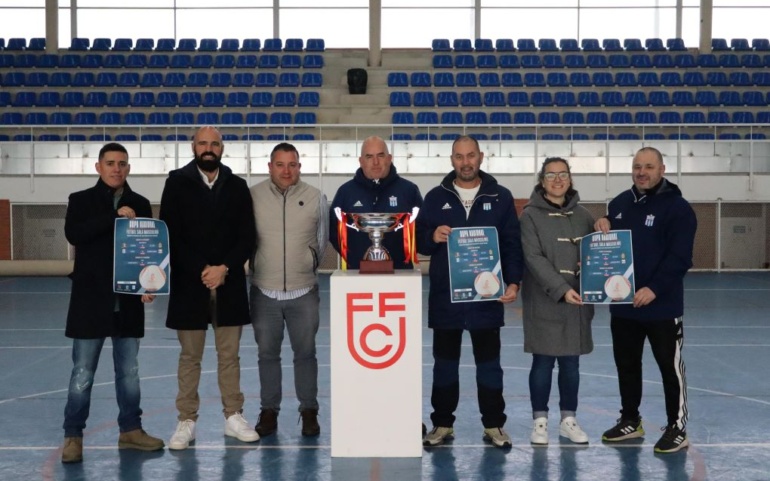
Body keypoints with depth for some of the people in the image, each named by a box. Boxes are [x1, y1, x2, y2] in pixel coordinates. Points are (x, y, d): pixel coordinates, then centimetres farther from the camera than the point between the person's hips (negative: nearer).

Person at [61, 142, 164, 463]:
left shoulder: (140, 204, 9)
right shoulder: (81, 200, 2)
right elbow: (73, 234, -16)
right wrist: (116, 216, -20)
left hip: (128, 299, 3)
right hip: (91, 298, -3)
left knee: (129, 371, 11)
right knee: (82, 372, 2)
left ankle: (130, 430, 22)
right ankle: (73, 435, 11)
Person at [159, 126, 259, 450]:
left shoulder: (237, 186, 5)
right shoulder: (177, 183, 1)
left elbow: (247, 237, 2)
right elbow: (170, 235, -5)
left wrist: (224, 268, -12)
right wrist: (201, 270, -14)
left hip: (229, 283, 1)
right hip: (189, 283, -1)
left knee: (229, 355, 8)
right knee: (190, 357, 6)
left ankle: (233, 417, 17)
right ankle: (186, 422, 12)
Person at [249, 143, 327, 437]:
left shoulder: (315, 198, -1)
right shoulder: (253, 197, -4)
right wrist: (261, 266, 9)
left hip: (303, 292, 0)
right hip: (264, 291, 0)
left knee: (305, 353, 7)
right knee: (267, 354, 10)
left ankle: (309, 412, 20)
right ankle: (269, 412, 22)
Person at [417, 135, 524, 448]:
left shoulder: (500, 197, 4)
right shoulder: (436, 197, 6)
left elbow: (512, 243, 4)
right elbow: (419, 241, 7)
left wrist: (513, 281, -7)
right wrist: (433, 237, -15)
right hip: (444, 296, 1)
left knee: (489, 363, 7)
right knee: (444, 363, 9)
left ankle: (493, 425, 17)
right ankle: (442, 424, 19)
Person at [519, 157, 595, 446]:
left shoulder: (582, 215, 10)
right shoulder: (531, 215, -4)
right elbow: (533, 258, -13)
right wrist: (561, 289, -22)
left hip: (577, 301, 4)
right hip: (544, 301, -4)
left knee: (571, 362, 9)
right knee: (543, 362, 2)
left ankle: (568, 420, 20)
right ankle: (540, 421, 14)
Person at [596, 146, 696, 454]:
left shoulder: (677, 207, -11)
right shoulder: (620, 203, 10)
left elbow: (680, 257, -17)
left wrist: (653, 289, -25)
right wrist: (602, 227, -2)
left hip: (662, 306, -6)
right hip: (622, 304, 7)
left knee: (670, 366, 2)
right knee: (626, 365, 16)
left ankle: (677, 428, 14)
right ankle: (630, 421, 30)